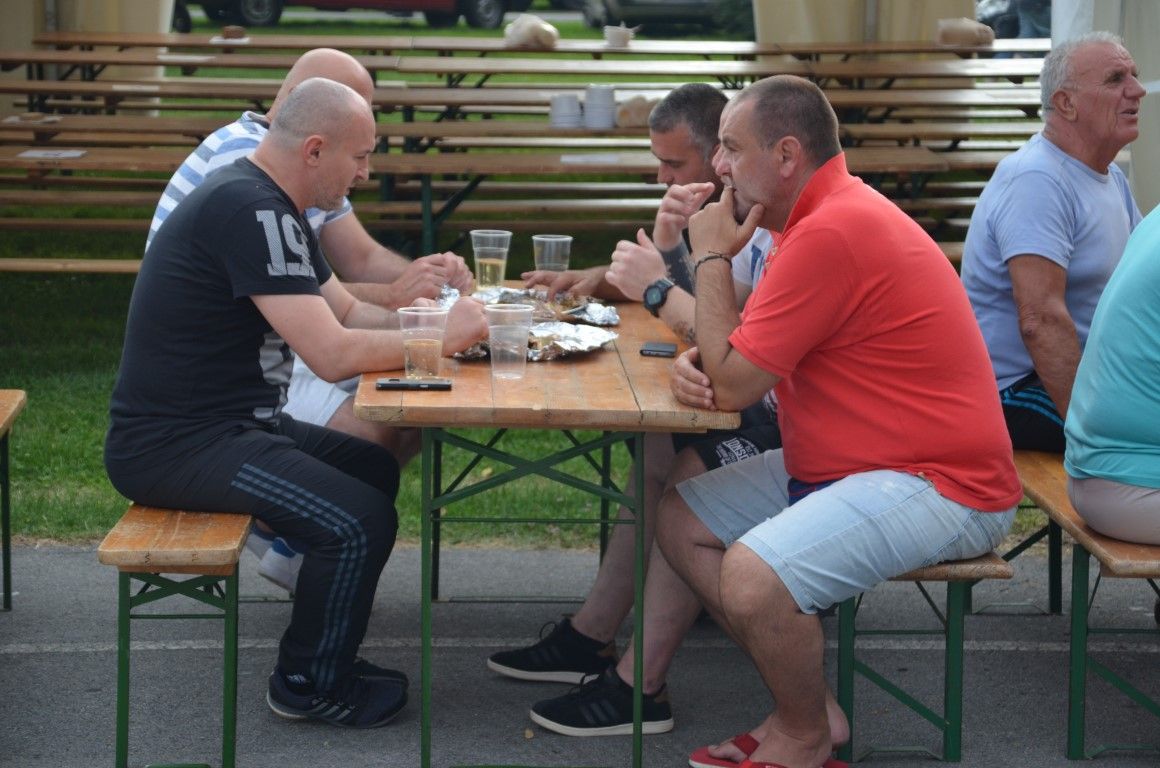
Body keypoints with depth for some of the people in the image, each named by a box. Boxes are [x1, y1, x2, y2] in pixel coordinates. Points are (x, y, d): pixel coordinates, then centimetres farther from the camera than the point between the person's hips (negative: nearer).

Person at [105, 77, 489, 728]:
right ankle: (308, 685, 2)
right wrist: (442, 339, -14)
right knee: (359, 520, -20)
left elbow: (348, 312, 17)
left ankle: (324, 654, 23)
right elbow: (334, 354, -26)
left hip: (227, 424, 11)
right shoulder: (249, 211, -22)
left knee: (377, 470, 16)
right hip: (173, 447, -11)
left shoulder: (271, 207, 13)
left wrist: (436, 323, -1)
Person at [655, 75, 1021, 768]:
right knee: (681, 520, 8)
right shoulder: (830, 212, 11)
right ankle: (807, 704, 10)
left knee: (751, 577, -30)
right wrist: (698, 359, -7)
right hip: (839, 465, 11)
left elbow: (734, 385, -19)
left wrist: (711, 259, -8)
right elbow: (742, 355, 17)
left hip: (938, 487, -11)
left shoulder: (833, 232, -24)